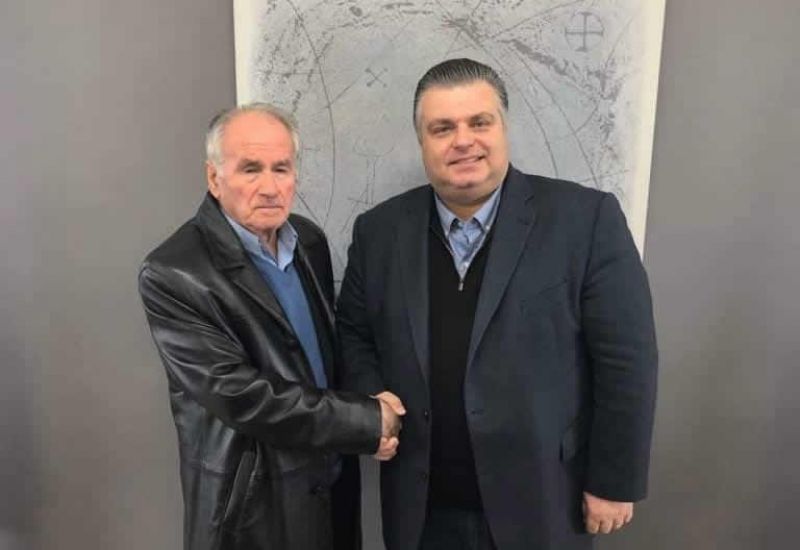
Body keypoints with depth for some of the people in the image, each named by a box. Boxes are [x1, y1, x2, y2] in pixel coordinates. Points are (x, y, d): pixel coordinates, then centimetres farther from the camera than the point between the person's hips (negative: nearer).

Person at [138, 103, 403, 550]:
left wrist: (372, 404, -9)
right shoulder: (173, 275, -20)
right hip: (255, 504, -5)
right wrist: (369, 422, -19)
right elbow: (241, 398, -24)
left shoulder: (310, 239, -1)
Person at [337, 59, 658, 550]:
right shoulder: (380, 230, -2)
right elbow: (352, 334, 8)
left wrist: (614, 482, -7)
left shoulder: (586, 219, -12)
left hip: (539, 504, -2)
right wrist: (372, 403, -8)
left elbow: (625, 361, -10)